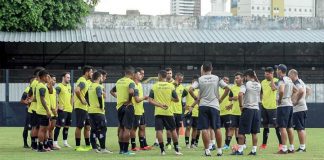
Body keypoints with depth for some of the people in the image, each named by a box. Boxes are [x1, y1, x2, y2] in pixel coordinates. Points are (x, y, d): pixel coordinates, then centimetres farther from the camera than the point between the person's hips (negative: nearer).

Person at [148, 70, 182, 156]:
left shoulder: (154, 86, -1)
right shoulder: (171, 86, -1)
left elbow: (150, 100, -7)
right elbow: (176, 99, 3)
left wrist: (160, 105, -10)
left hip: (158, 112, -1)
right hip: (168, 112, 1)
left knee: (159, 130, -1)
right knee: (173, 130, 11)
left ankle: (162, 150, -6)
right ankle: (176, 149, 13)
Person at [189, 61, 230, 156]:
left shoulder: (200, 79, -1)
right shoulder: (217, 78, 2)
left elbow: (190, 90, -12)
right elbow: (227, 88, -3)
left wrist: (196, 98, 3)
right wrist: (221, 99, 6)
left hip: (203, 106, -1)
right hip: (214, 106, 1)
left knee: (204, 129, 0)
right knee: (217, 128, 8)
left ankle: (207, 150, -3)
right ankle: (219, 150, 10)